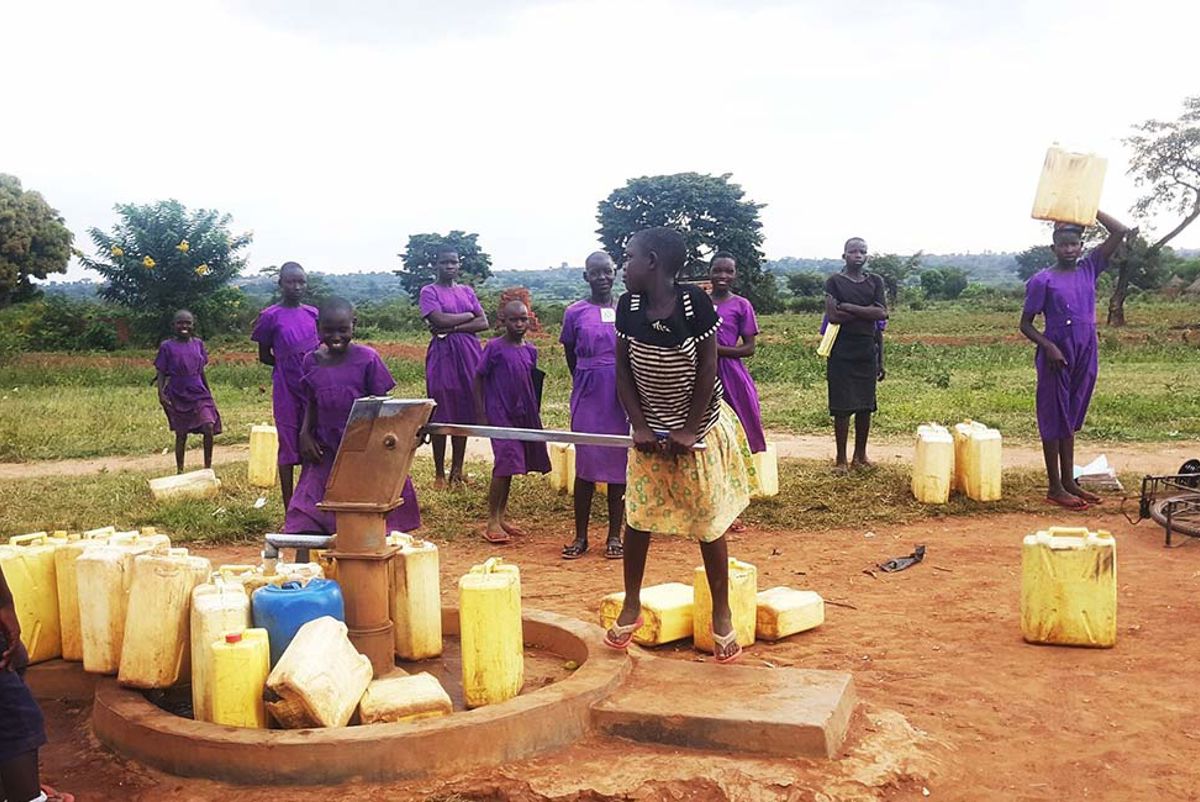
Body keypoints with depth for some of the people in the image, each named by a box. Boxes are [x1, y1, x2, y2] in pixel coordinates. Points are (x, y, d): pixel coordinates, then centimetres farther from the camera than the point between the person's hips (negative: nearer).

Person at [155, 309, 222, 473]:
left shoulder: (198, 344, 6)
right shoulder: (167, 346, -3)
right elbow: (161, 372, -3)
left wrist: (208, 392, 16)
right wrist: (161, 393, -15)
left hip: (199, 394, 2)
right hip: (178, 396, -2)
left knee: (209, 427, -13)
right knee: (181, 434, 6)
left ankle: (208, 469, -1)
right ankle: (180, 471, 21)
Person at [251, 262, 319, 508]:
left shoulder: (313, 314, 8)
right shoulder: (270, 316, -4)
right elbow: (264, 356, 3)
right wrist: (290, 365, -5)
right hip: (286, 389, -4)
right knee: (288, 449, 0)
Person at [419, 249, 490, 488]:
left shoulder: (467, 291, 15)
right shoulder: (429, 291, 2)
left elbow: (484, 323, 3)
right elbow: (440, 320, -14)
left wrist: (452, 327, -9)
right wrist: (468, 316, -2)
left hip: (468, 354, 4)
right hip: (443, 355, -4)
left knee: (463, 414, 5)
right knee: (441, 415, -3)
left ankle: (457, 471, 12)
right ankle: (439, 473, 4)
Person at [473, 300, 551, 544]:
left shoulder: (530, 350, 8)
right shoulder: (495, 347, -8)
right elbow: (478, 380, -6)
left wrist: (534, 413, 15)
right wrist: (481, 416, -11)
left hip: (523, 416, 6)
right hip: (500, 415, -6)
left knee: (511, 467, 12)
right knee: (504, 465, -11)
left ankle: (502, 517, 22)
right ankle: (492, 522, -3)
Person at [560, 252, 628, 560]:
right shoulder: (575, 313, 1)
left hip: (621, 395, 1)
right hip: (587, 396, -1)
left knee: (619, 461, 5)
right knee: (585, 463, 1)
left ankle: (614, 535, 14)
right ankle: (581, 536, 10)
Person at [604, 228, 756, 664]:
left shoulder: (694, 301, -18)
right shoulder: (628, 306, -7)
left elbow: (707, 367, -15)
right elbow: (623, 371, -2)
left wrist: (690, 431, -14)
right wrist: (640, 427, -8)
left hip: (699, 427, -3)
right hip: (650, 430, 4)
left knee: (708, 522, 4)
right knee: (637, 517, 6)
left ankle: (722, 615, 17)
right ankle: (631, 607, 22)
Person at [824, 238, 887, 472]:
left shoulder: (875, 282, 9)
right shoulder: (835, 281, -2)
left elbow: (882, 313, -4)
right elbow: (833, 315, -15)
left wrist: (848, 307, -9)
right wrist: (867, 312, -11)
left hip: (867, 349, 4)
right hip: (842, 350, -4)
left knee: (865, 405, 7)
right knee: (842, 406, -3)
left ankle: (860, 455, 19)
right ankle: (841, 458, 4)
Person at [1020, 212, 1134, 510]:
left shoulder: (1089, 269, 6)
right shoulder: (1043, 280, -8)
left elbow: (1121, 231, 2)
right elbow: (1025, 324, -6)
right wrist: (1048, 347, -19)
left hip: (1085, 356, 5)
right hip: (1057, 357, -5)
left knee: (1071, 419, 14)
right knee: (1054, 420, 1)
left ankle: (1069, 482, 23)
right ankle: (1055, 488, 8)